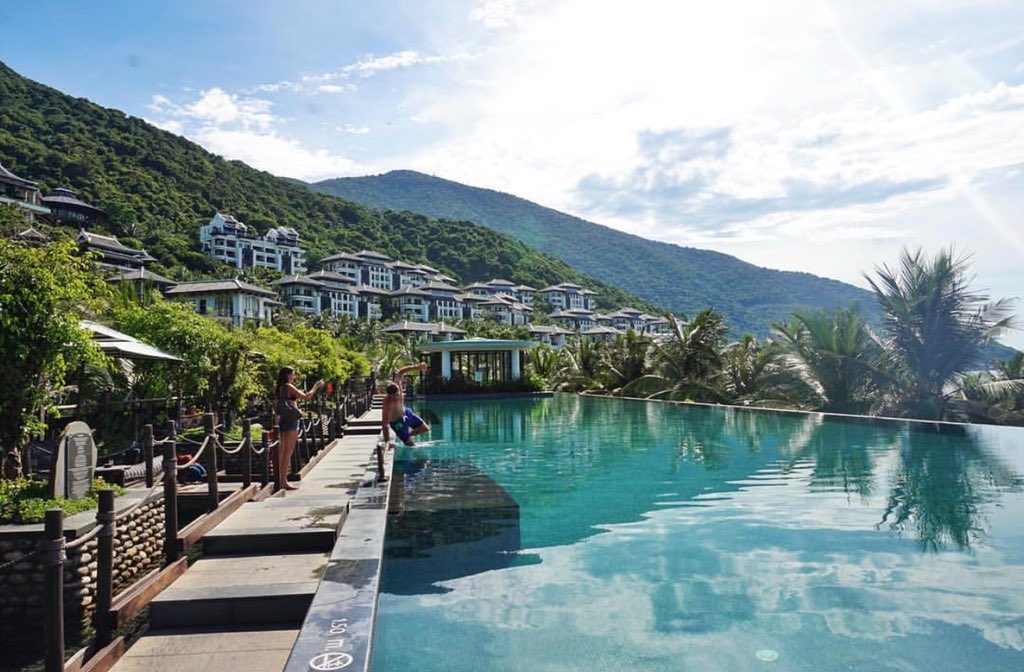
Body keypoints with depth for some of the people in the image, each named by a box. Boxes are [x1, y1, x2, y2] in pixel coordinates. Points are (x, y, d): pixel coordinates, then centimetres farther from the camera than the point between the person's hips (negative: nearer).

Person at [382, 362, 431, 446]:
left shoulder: (397, 384, -27)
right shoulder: (387, 403, -40)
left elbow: (400, 372, -11)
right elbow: (384, 425, -36)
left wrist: (417, 366, -24)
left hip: (406, 412, 7)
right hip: (397, 423, -6)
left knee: (426, 429, 12)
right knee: (411, 445, -3)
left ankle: (407, 434, 32)